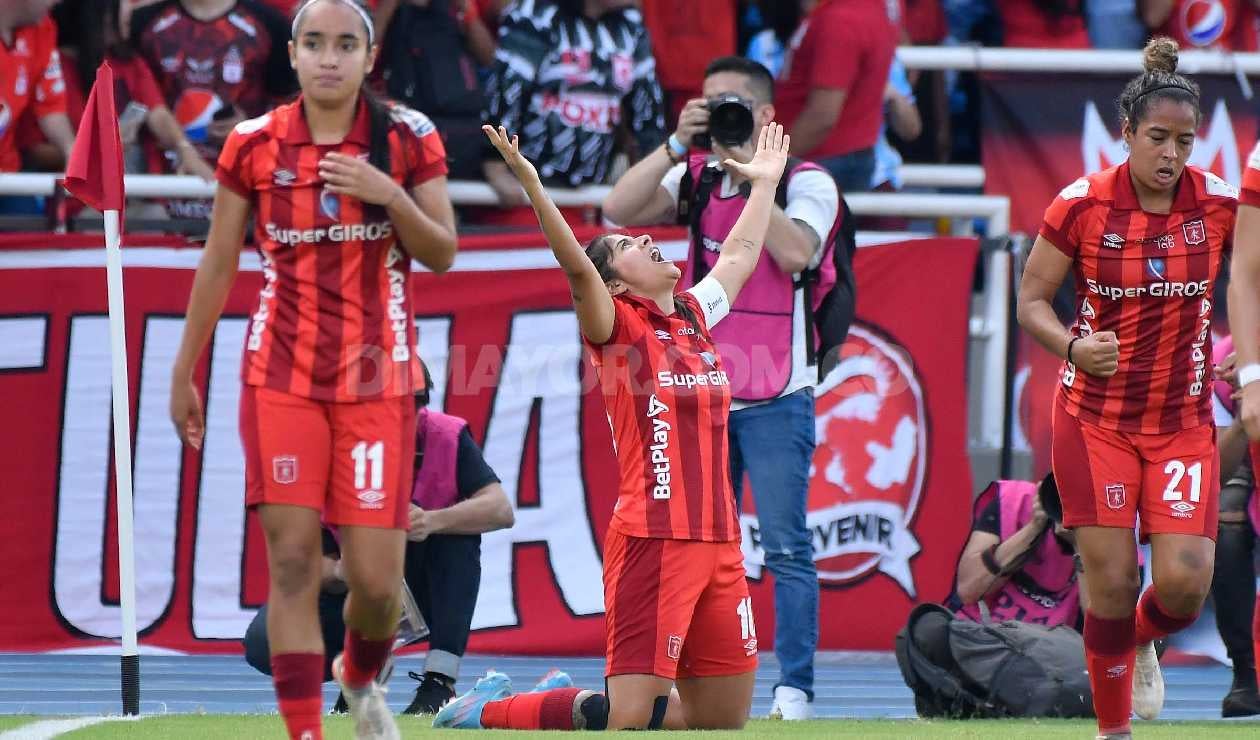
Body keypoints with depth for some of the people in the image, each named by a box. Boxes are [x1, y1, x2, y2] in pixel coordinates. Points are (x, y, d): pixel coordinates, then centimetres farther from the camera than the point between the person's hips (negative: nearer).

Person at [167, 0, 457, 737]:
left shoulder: (408, 138, -1)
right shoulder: (254, 144, 1)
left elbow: (442, 254, -1)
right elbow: (218, 263, 9)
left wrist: (390, 195, -19)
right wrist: (184, 373, 11)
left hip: (377, 379, 0)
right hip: (281, 375, 0)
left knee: (376, 579, -1)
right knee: (293, 562, -10)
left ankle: (362, 677, 32)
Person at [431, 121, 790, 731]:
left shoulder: (693, 316, 16)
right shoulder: (616, 325, -2)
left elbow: (739, 256, 33)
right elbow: (576, 266, -19)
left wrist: (764, 182, 42)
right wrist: (532, 186, -30)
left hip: (718, 542, 7)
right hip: (651, 538, -7)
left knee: (722, 720, 7)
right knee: (630, 716, -13)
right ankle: (486, 713, 8)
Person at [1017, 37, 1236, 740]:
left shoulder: (1221, 203, -6)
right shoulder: (1082, 204, -10)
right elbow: (1032, 300, -1)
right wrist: (1074, 346, -20)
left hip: (1184, 422, 1)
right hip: (1095, 418, -1)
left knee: (1185, 582, -10)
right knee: (1112, 581, -6)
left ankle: (1141, 641, 27)